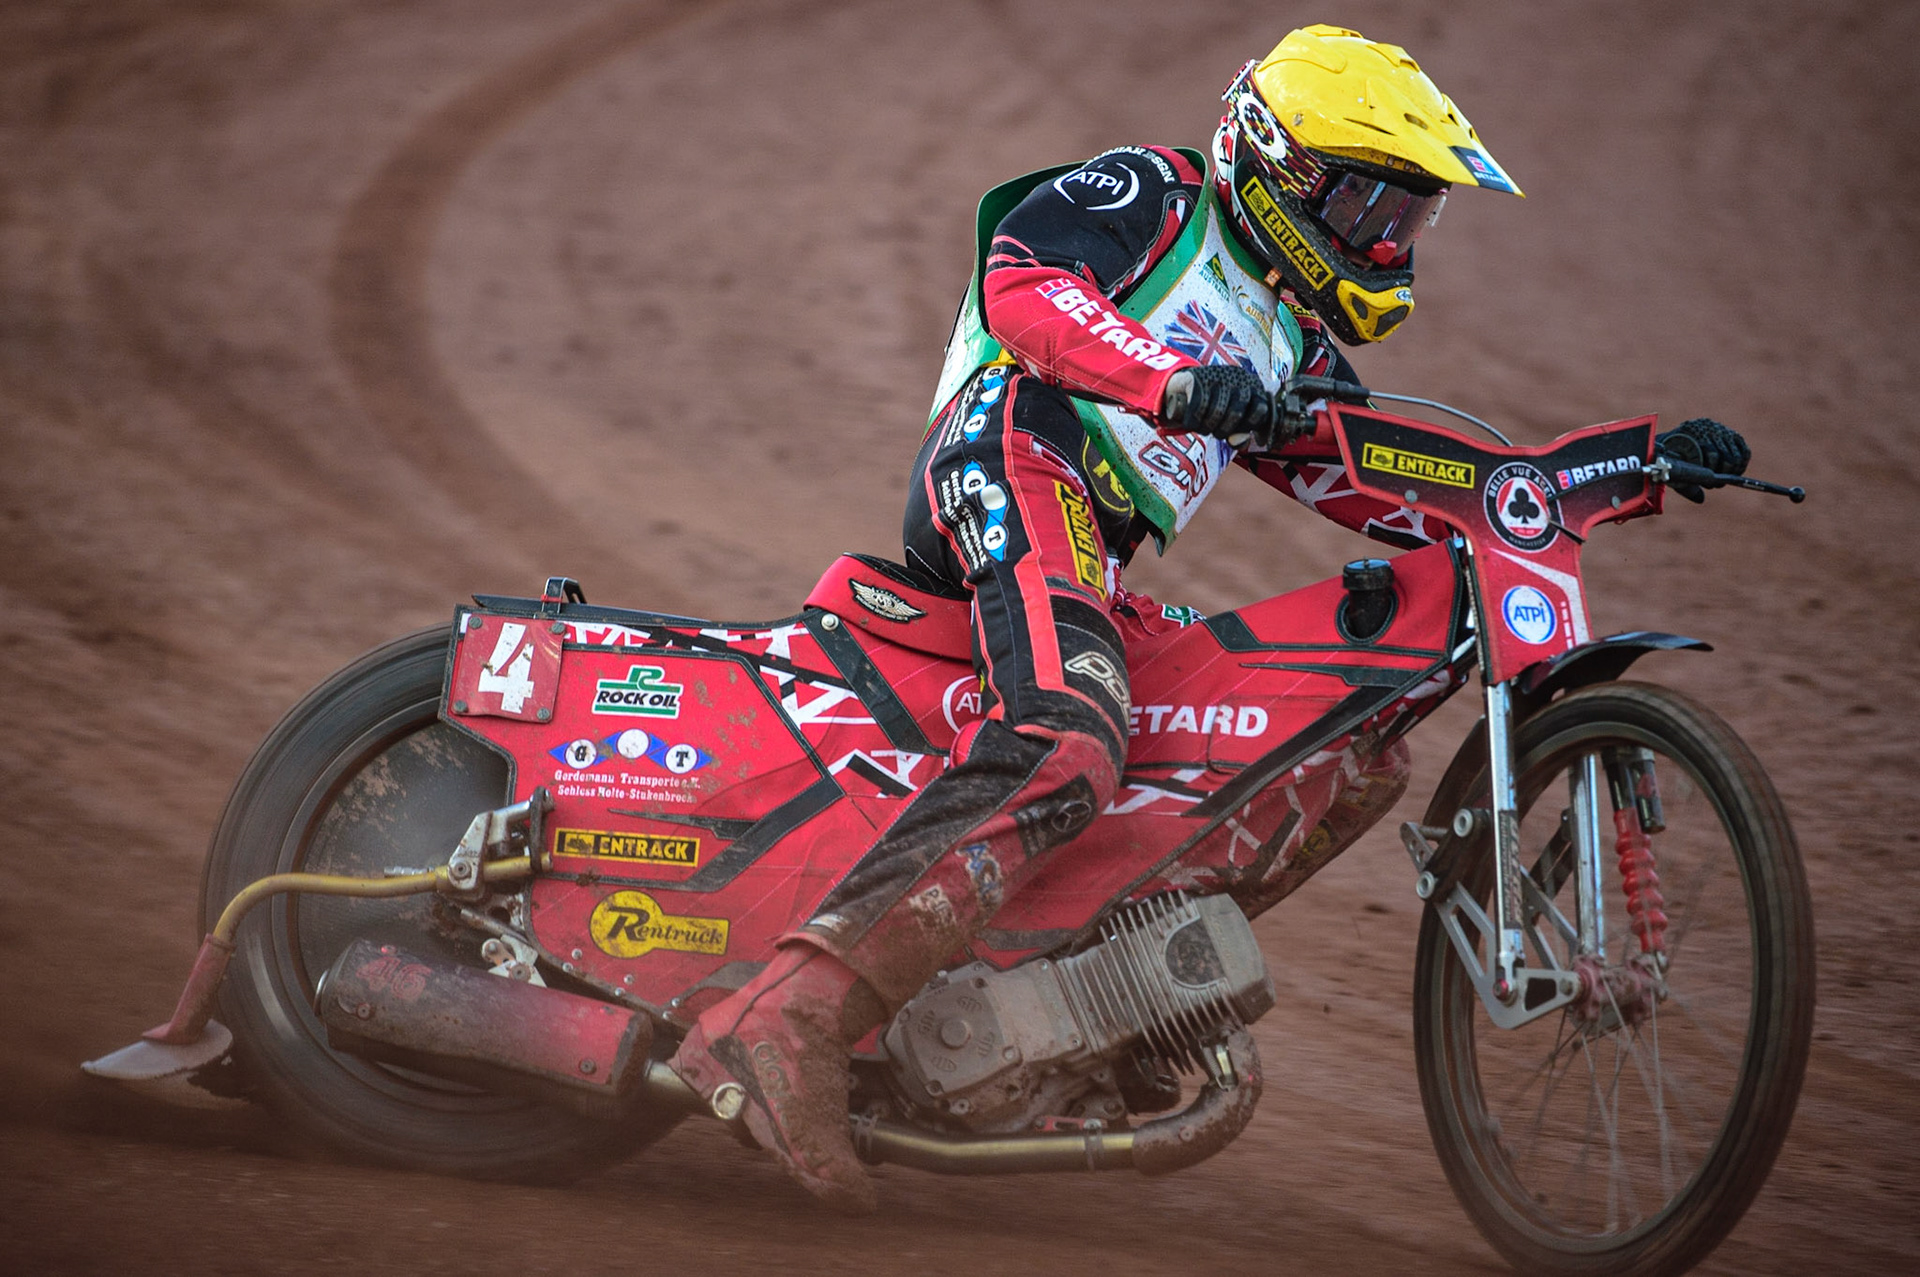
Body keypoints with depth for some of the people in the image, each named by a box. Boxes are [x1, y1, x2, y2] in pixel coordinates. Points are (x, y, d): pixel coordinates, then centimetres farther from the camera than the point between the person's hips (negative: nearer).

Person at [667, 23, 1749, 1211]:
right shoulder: (1149, 196, 8)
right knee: (1069, 739, -36)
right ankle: (790, 1023, -50)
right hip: (1017, 459, -9)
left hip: (1096, 574, 9)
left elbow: (1399, 485, 26)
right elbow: (1021, 283, -11)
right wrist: (1175, 379, -29)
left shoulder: (1296, 347, 31)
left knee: (1365, 756, 6)